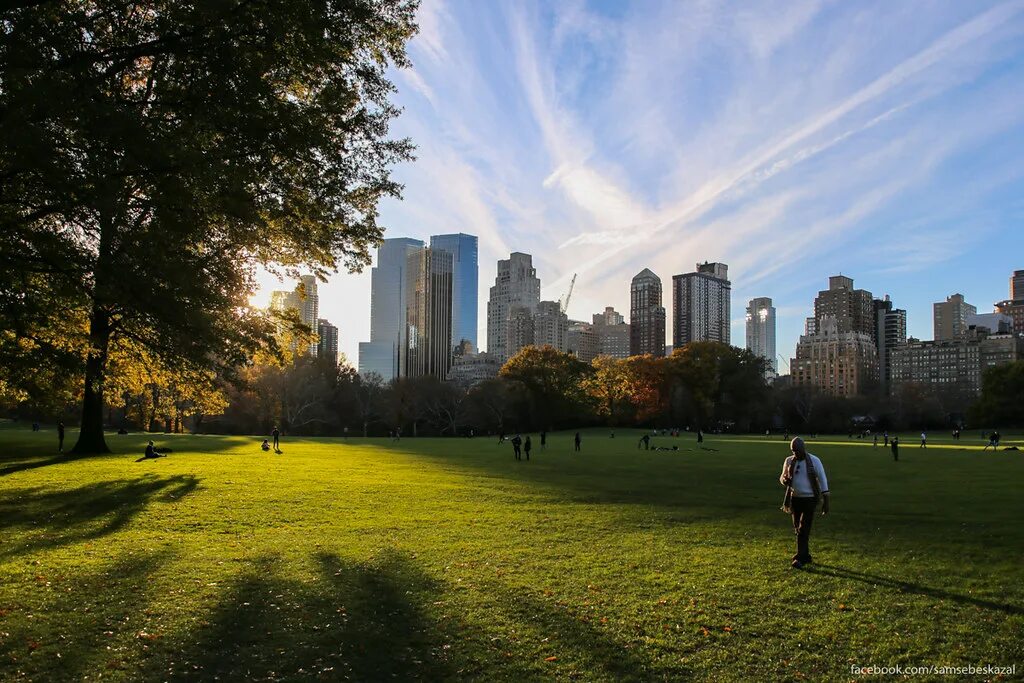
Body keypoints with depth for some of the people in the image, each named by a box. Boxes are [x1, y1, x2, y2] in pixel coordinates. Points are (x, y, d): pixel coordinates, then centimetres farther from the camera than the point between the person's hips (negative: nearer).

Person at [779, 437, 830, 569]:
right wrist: (784, 480, -13)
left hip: (809, 499, -5)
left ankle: (800, 558, -8)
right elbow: (782, 478, 13)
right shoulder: (789, 461, 3)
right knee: (797, 529, 10)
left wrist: (826, 501, -8)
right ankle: (806, 556, 22)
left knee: (804, 529, -10)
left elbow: (823, 480, -5)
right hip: (795, 499, 5)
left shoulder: (814, 461, -9)